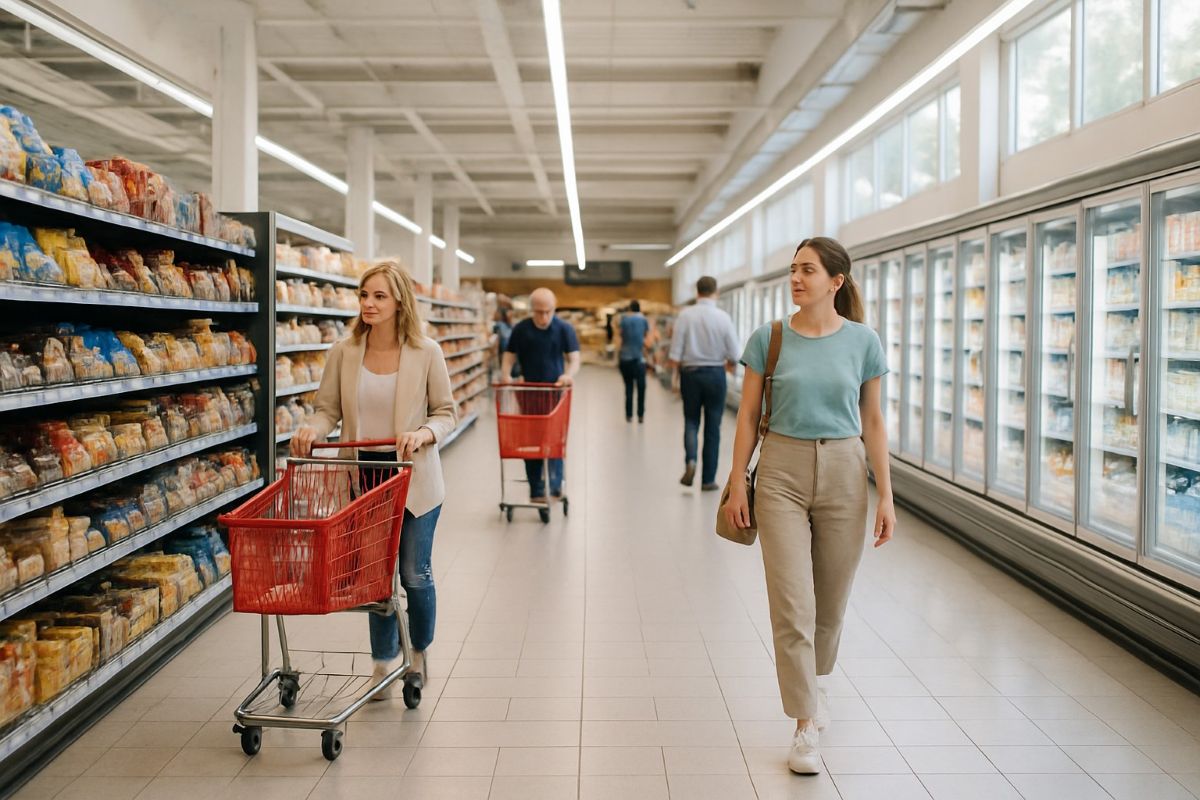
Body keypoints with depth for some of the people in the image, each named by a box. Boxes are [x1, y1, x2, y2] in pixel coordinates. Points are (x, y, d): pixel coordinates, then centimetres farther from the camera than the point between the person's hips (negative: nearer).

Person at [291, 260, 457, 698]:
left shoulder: (426, 353, -7)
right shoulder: (342, 353, -2)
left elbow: (446, 412, -2)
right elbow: (328, 408, 3)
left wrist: (423, 434, -22)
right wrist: (313, 429, -18)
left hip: (413, 476, -2)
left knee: (414, 573, 6)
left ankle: (420, 650, 33)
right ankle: (384, 661, 27)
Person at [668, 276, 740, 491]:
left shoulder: (685, 315, -5)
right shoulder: (723, 317, -6)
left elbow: (675, 355, -9)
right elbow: (734, 357, -4)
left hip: (690, 372, 0)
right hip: (715, 374, 0)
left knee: (691, 421, 16)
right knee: (713, 427, 9)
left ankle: (690, 460, -9)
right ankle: (708, 479, 14)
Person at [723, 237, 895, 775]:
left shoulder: (863, 342, 0)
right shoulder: (769, 339, -2)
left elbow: (873, 422, 3)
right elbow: (748, 414, 2)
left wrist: (885, 495, 0)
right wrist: (736, 483, -1)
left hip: (843, 473, 1)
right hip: (782, 472, -1)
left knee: (831, 601, 13)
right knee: (792, 604, -4)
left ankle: (810, 683, 42)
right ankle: (807, 725, 9)